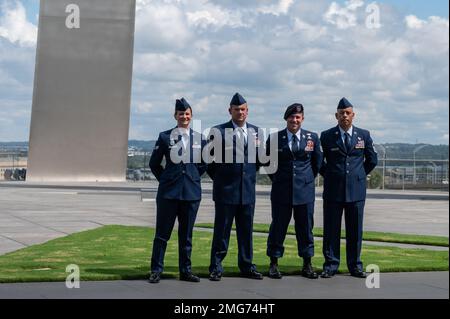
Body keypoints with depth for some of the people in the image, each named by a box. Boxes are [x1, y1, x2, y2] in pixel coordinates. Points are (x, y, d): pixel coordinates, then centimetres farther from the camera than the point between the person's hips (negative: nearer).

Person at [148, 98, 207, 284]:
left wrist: (193, 177, 10)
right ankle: (156, 270, 9)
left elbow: (205, 163, 19)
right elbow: (154, 163, 8)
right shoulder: (165, 137, 1)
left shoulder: (199, 139, 6)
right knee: (162, 233, 1)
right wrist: (165, 179, 4)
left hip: (191, 192, 2)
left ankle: (185, 270, 18)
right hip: (168, 192, -2)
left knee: (186, 234, 9)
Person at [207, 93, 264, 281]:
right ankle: (216, 267, 10)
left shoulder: (255, 132, 9)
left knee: (246, 230, 10)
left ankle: (247, 266, 20)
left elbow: (259, 160, 18)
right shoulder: (219, 131, -5)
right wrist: (218, 177, 3)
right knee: (221, 230, 2)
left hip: (248, 189, 4)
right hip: (226, 189, -4)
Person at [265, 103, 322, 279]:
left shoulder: (312, 137, 3)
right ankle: (274, 264, 15)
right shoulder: (275, 138, -1)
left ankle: (307, 265, 17)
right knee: (278, 226, 4)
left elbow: (317, 162, 14)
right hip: (281, 190, -1)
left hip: (305, 189, 1)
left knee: (305, 227, 7)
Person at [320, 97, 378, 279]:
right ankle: (330, 265, 10)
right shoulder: (326, 136, 2)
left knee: (355, 230, 6)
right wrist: (328, 175, 8)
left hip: (356, 189, 1)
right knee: (331, 229, 2)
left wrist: (359, 175, 13)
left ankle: (355, 266, 16)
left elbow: (372, 160, 17)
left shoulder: (364, 135, 7)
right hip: (333, 189, -1)